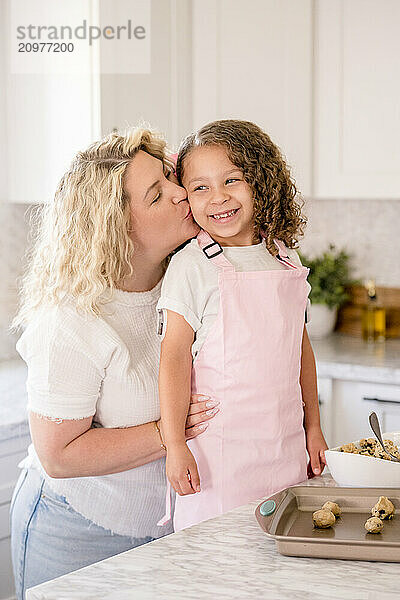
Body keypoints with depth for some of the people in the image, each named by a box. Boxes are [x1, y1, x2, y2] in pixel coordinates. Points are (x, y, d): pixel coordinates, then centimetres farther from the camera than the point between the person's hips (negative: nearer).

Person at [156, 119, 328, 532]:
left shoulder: (286, 260, 7)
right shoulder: (190, 266, -9)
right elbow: (175, 355, -11)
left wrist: (313, 429, 15)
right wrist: (175, 444, -16)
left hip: (286, 445, 5)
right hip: (218, 449, -5)